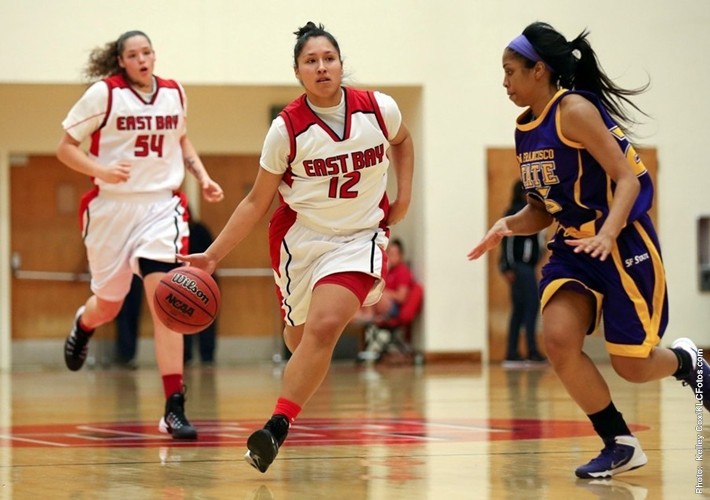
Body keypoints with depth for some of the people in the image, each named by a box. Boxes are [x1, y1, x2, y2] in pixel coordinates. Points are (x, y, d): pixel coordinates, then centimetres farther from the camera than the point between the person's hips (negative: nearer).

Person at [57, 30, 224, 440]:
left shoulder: (174, 93, 5)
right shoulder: (104, 94, -7)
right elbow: (66, 148, -4)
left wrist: (202, 176, 9)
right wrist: (102, 170, -21)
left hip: (162, 205, 1)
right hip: (111, 206, -1)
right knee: (108, 306, 14)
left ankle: (174, 409, -17)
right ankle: (84, 324, 56)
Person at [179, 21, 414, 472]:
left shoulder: (379, 109, -8)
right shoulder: (287, 128, -11)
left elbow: (402, 141, 18)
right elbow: (258, 202, -3)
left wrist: (404, 195, 6)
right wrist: (213, 255, -9)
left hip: (359, 237, -1)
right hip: (301, 237, 1)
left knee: (324, 326, -24)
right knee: (301, 338, 11)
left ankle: (278, 427, -22)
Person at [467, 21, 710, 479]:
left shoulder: (574, 110, -16)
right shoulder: (525, 130, 7)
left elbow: (627, 179, -20)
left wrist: (607, 235, -35)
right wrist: (508, 226, -7)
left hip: (624, 244, -7)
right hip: (574, 245, 7)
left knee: (631, 366, -3)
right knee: (558, 338, -17)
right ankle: (621, 444, -1)